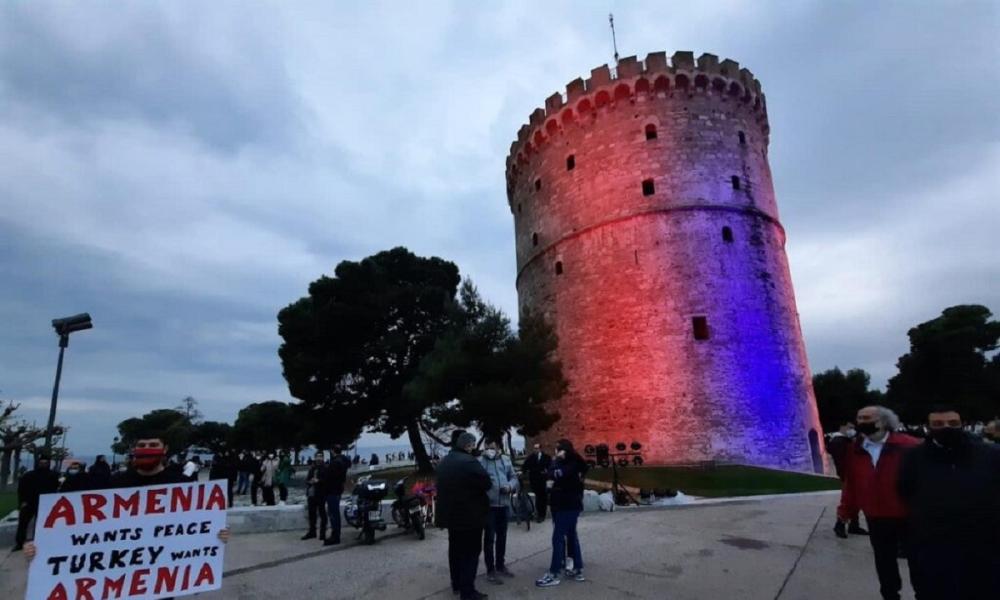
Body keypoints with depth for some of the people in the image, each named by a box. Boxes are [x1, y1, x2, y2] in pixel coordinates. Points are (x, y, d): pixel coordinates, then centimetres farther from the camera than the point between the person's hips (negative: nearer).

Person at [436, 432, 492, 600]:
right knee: (470, 552, 0)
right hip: (470, 514, -9)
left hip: (450, 513, 9)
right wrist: (475, 487, 0)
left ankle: (456, 584, 29)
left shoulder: (444, 462, 8)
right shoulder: (469, 461, -22)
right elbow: (486, 483, -19)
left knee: (455, 549, 18)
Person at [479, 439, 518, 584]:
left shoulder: (506, 460, 9)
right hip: (488, 505, -5)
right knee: (489, 538, 1)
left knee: (502, 536, 18)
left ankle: (500, 565, 34)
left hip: (504, 504, 5)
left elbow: (514, 477, 12)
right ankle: (490, 570, 12)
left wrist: (510, 486, -8)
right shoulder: (480, 461, -7)